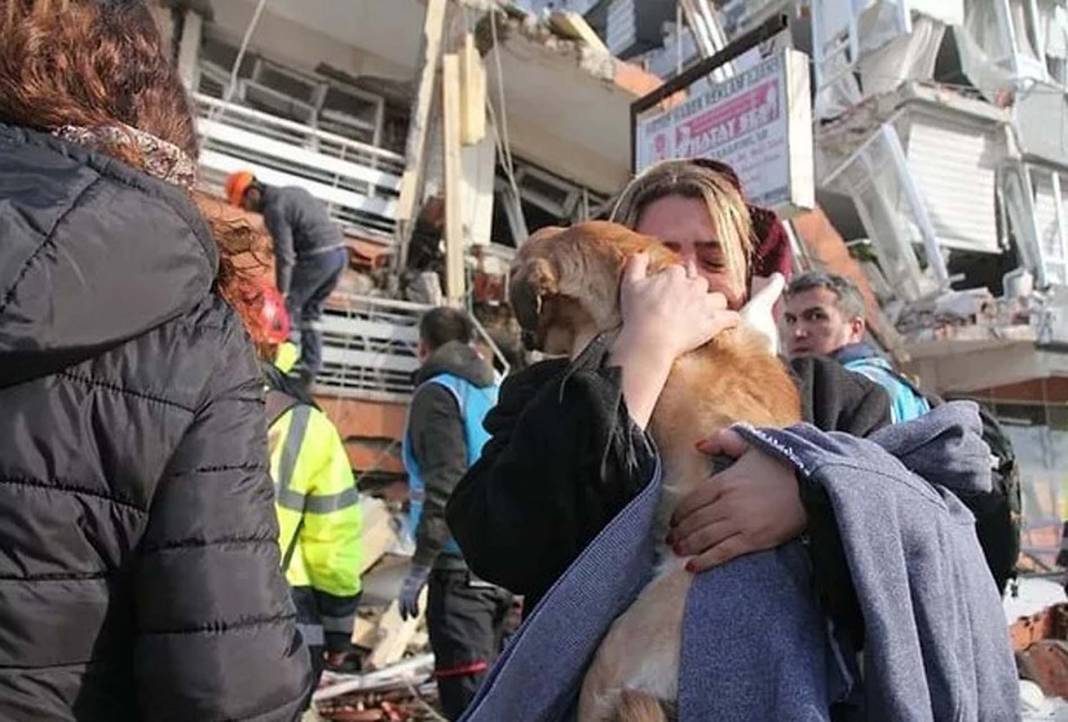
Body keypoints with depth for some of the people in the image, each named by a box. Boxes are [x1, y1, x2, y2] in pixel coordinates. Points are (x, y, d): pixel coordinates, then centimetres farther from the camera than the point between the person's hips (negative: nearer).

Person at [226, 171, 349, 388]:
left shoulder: (274, 208, -8)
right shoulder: (293, 191, 19)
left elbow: (285, 254, -13)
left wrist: (282, 291, -10)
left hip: (319, 256, -9)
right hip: (340, 250, 9)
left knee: (289, 306, 2)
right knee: (311, 311, 15)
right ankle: (311, 366, 14)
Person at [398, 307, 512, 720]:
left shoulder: (438, 394, -7)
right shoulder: (496, 393, 14)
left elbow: (445, 488, -17)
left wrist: (419, 567, -13)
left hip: (460, 566, -8)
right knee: (487, 688, 20)